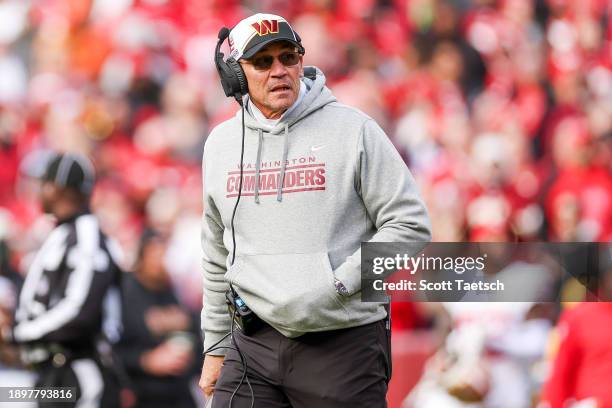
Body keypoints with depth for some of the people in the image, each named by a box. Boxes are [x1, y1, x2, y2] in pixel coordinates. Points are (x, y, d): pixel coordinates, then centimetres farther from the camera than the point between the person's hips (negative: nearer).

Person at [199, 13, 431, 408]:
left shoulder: (354, 130, -4)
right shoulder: (221, 143, 11)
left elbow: (410, 225, -6)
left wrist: (336, 286, -14)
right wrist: (216, 348, 18)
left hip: (344, 343, -4)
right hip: (254, 345, 4)